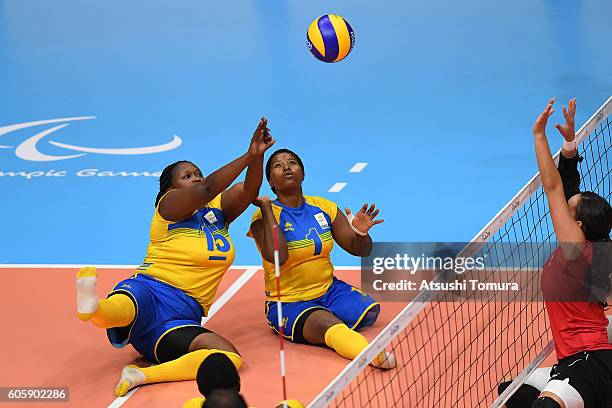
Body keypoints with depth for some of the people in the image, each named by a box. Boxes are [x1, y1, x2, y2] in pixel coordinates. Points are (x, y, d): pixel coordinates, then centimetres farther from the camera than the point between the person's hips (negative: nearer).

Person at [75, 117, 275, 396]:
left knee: (230, 357, -27)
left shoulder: (219, 210, 22)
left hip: (183, 320, 4)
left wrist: (257, 155, -14)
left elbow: (248, 190, 5)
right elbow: (206, 190, -12)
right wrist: (248, 155, -14)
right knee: (121, 309, -41)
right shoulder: (169, 207, 6)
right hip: (149, 291, -4)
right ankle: (92, 307, -75)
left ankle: (143, 375, -35)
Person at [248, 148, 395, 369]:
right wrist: (266, 207, -24)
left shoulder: (323, 207, 4)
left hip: (329, 290, 6)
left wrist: (361, 233, -17)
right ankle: (377, 356, -59)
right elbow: (277, 257, -28)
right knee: (329, 325, -35)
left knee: (369, 310, -20)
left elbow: (360, 250, 7)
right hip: (288, 302, -6)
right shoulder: (264, 216, -9)